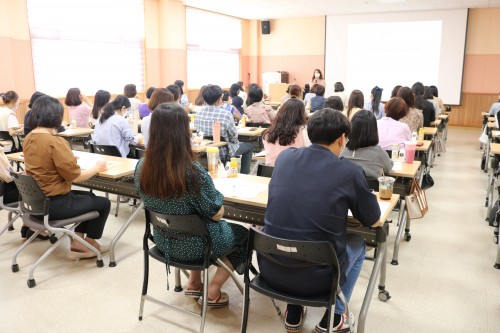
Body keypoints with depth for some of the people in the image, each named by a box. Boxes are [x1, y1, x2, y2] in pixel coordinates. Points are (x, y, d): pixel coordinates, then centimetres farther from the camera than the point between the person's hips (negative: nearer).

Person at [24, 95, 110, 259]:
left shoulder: (28, 138, 2)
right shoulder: (55, 141, -25)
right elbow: (75, 176, -21)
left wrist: (69, 158, 16)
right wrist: (97, 167, -6)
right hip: (54, 203, -9)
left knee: (89, 196, 25)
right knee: (104, 203, 10)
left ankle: (78, 243, 21)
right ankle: (89, 242, 29)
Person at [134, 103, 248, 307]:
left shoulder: (142, 167, -14)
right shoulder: (193, 172, -32)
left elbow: (153, 202, 4)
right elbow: (216, 214, -20)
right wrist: (217, 199, 2)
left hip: (163, 241, 6)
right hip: (192, 246, -6)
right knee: (243, 234, 22)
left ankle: (193, 283, 35)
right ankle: (213, 292, 24)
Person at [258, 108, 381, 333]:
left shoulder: (284, 157, 1)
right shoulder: (350, 171, -10)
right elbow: (375, 222, 5)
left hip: (270, 271, 4)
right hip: (314, 279, -3)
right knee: (357, 244, 26)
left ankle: (293, 313, 36)